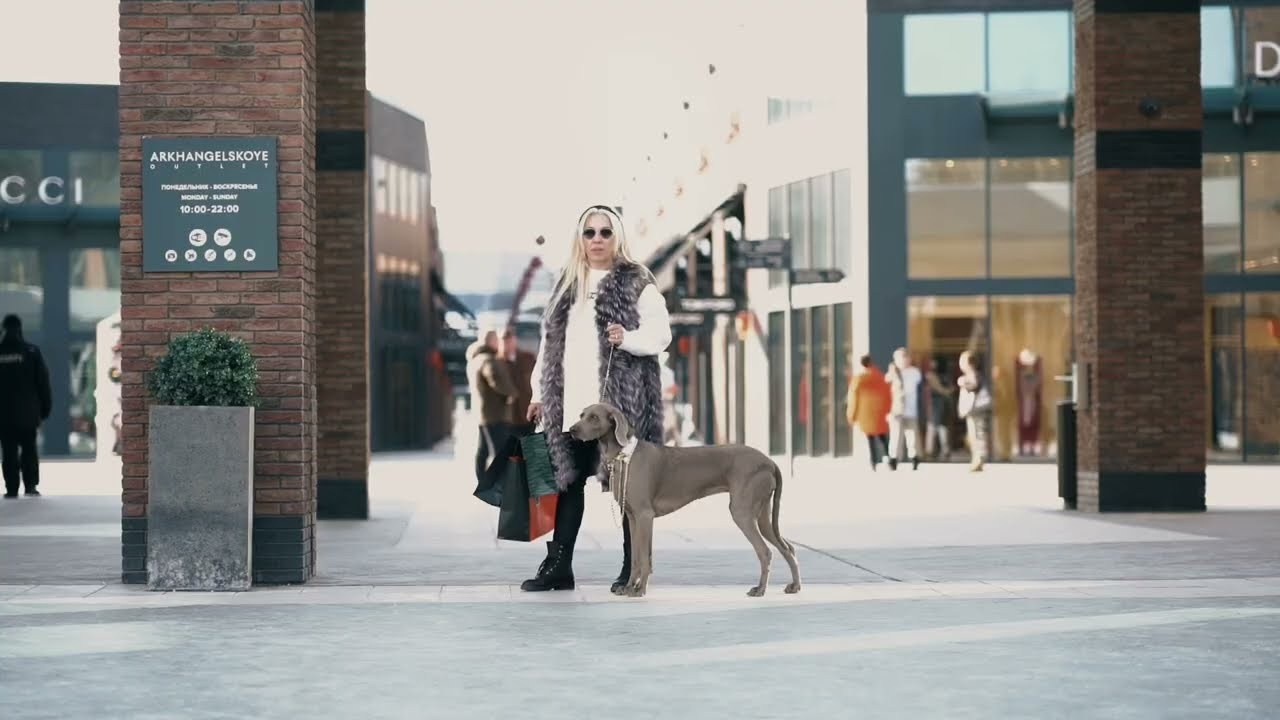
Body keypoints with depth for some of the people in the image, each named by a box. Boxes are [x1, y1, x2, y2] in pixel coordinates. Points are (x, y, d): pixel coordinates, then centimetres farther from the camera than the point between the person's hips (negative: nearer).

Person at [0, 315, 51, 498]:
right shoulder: (31, 352, -3)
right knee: (29, 449, 10)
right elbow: (43, 382, -2)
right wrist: (45, 408, 6)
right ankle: (30, 485, -1)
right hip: (28, 412, 0)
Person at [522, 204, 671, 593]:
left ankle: (633, 569, 5)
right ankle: (558, 565, 12)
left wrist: (627, 338, -23)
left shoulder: (637, 283, 1)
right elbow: (550, 341, 18)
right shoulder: (567, 284, 17)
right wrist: (540, 393, 14)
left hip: (623, 399, -5)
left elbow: (661, 334, -5)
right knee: (569, 478, 7)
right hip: (572, 403, 5)